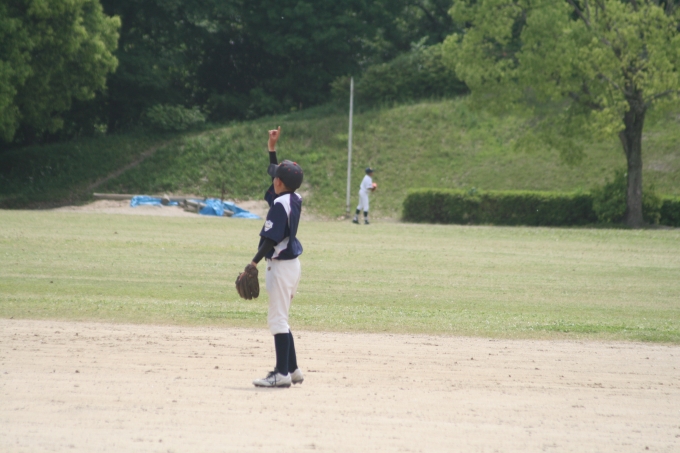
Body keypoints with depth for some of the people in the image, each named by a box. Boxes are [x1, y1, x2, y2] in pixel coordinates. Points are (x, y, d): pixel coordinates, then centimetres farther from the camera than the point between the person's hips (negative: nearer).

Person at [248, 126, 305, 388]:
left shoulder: (280, 204, -17)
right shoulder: (294, 199, 8)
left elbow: (271, 239, -22)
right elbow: (275, 172, 25)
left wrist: (254, 263, -22)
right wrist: (272, 148, 23)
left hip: (281, 265, -10)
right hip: (292, 264, 10)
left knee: (277, 319, -7)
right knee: (280, 319, 17)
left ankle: (283, 374, -9)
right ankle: (292, 369, 20)